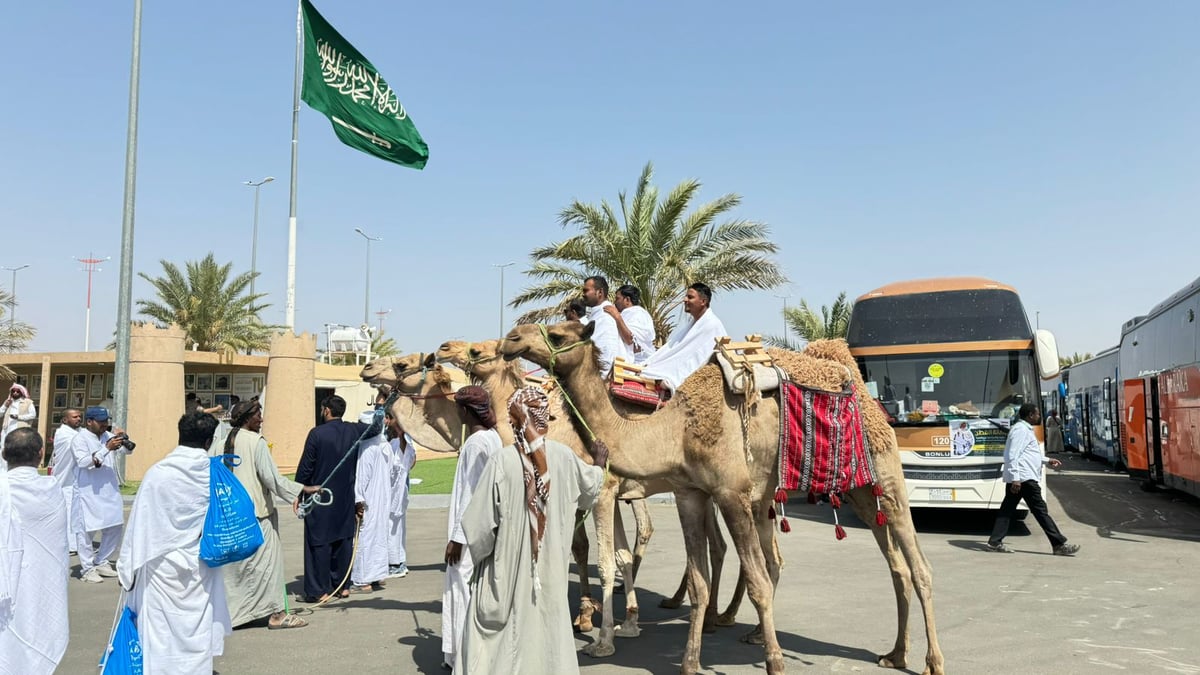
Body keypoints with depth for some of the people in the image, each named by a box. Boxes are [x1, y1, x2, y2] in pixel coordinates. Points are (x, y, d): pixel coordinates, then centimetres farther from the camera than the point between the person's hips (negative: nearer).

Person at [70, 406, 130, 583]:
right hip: (88, 492, -7)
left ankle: (102, 562, 26)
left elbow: (127, 450, 12)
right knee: (86, 530, -3)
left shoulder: (107, 436, 9)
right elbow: (83, 462, -22)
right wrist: (107, 448, -27)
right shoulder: (79, 439, -10)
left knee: (114, 527, 12)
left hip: (109, 490, 7)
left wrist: (123, 440, -9)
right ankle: (87, 568, 6)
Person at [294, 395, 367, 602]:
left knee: (319, 542, 2)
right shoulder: (354, 430, 0)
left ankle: (319, 589, 4)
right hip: (345, 498, 5)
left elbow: (305, 466, -10)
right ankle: (341, 584, 19)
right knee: (343, 540, 12)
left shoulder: (317, 433, -13)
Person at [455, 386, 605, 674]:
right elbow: (589, 486, 14)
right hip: (550, 566, 3)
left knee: (498, 634, 9)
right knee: (547, 628, 16)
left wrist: (477, 548, 7)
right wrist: (599, 464, 35)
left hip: (508, 567, -3)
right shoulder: (563, 456, -8)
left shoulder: (503, 460, -17)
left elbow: (480, 521, -13)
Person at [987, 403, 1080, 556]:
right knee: (1040, 510, -4)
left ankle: (994, 542, 5)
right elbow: (1013, 455, -21)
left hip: (1016, 479, 11)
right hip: (1024, 478, -11)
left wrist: (1047, 461, 28)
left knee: (1007, 509, 7)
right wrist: (1015, 478, -26)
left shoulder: (1025, 429, 21)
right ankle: (1059, 545, 1)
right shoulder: (1021, 429, -13)